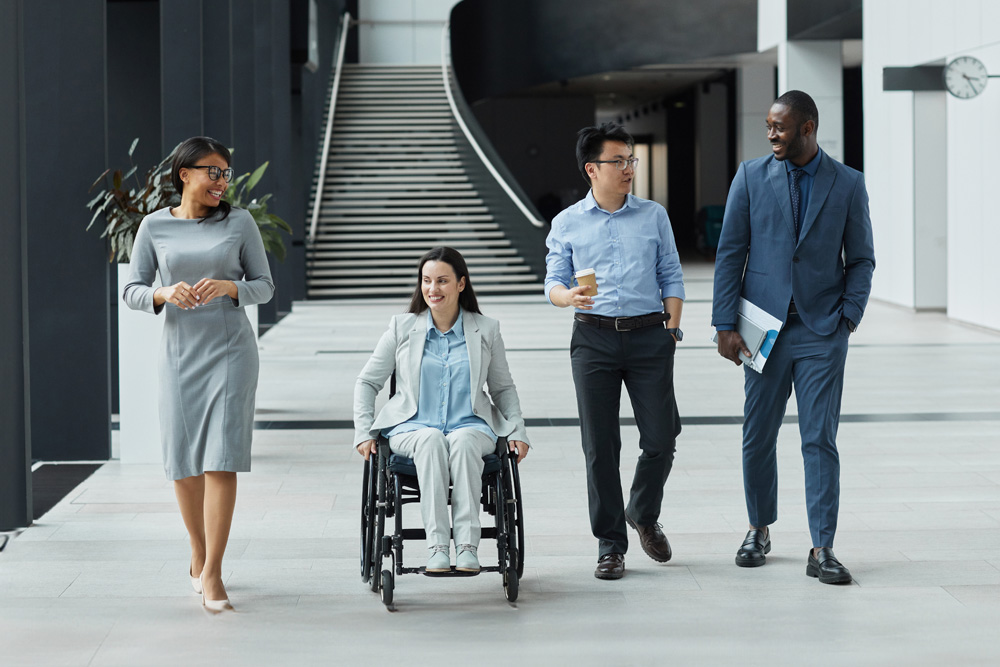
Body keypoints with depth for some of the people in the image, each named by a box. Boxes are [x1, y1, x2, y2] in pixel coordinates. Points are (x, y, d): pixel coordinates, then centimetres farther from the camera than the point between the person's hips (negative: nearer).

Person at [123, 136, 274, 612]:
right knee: (183, 459, 6)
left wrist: (229, 287, -13)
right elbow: (132, 292, 6)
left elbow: (264, 285, 7)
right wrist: (165, 294, -15)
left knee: (221, 458, -10)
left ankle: (212, 572, -9)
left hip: (229, 349, -2)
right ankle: (198, 556, 26)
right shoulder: (155, 226, 4)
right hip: (179, 351, 2)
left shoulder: (239, 223, 3)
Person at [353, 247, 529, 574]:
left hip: (470, 426, 0)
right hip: (413, 427, 0)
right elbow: (367, 382, 15)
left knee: (464, 441, -37)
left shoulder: (486, 330, 11)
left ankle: (467, 546, -44)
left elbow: (503, 388, 20)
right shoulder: (403, 328, 10)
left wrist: (517, 431, 5)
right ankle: (437, 546, -44)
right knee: (431, 440, -37)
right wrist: (364, 433, 3)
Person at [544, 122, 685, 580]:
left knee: (661, 439, -2)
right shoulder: (567, 224, 7)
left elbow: (671, 279, 11)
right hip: (593, 337, -1)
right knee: (600, 446, -1)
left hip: (649, 336, 1)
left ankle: (643, 515, 26)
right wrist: (567, 295, -16)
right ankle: (611, 545, 8)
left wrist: (672, 329, 2)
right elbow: (553, 282, 6)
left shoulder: (654, 216, 10)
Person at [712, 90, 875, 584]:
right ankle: (759, 530, 25)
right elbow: (730, 253, 2)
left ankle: (822, 550, -1)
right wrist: (726, 325, -4)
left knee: (820, 440, -4)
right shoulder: (751, 177, 3)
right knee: (758, 437, 7)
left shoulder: (847, 184, 2)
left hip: (822, 331, -1)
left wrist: (849, 315, -5)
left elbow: (861, 259, 8)